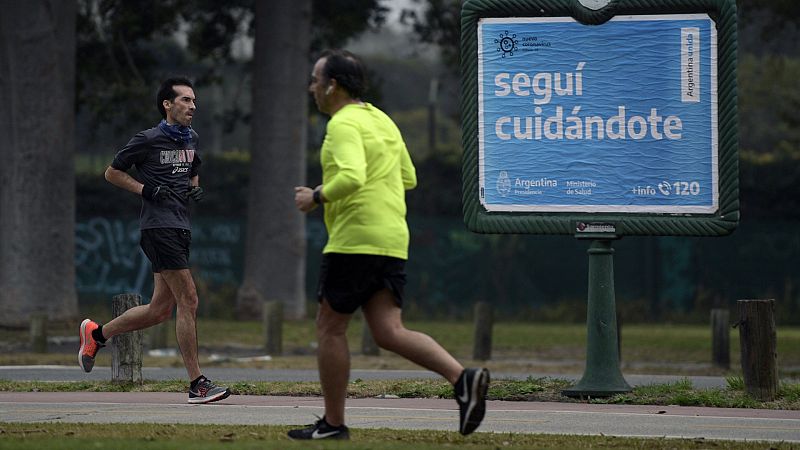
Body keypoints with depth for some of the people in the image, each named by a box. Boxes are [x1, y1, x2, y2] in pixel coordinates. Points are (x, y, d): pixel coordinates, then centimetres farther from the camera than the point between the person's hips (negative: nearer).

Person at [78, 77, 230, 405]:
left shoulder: (191, 139, 15)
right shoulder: (149, 140, -7)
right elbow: (112, 172, 0)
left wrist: (195, 188, 10)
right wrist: (147, 190, -11)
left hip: (180, 227, 9)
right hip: (159, 226, -9)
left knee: (160, 309, 10)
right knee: (188, 300, -13)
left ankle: (96, 334, 30)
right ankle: (197, 384, -11)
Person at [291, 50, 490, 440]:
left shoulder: (343, 124, -10)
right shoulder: (382, 120, 19)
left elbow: (351, 177, -27)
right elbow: (407, 178, 25)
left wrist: (316, 197, -10)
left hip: (355, 239, -8)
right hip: (392, 242, 8)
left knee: (329, 327, 5)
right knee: (389, 332, 1)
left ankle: (333, 423, 9)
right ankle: (463, 379, -18)